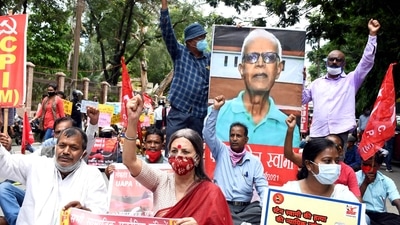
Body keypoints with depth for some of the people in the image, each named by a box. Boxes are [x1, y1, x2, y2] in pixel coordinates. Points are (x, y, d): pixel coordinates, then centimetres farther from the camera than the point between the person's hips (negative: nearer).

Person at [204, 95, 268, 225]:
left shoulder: (254, 161, 12)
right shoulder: (221, 152, 11)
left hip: (245, 207, 2)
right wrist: (216, 109, -8)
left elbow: (262, 187, 6)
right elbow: (208, 133, -2)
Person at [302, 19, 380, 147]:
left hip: (340, 133, -2)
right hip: (318, 134, 3)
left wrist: (372, 35, -5)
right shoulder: (317, 83, 20)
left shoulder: (351, 80, 12)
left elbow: (367, 62, 3)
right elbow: (301, 99, 20)